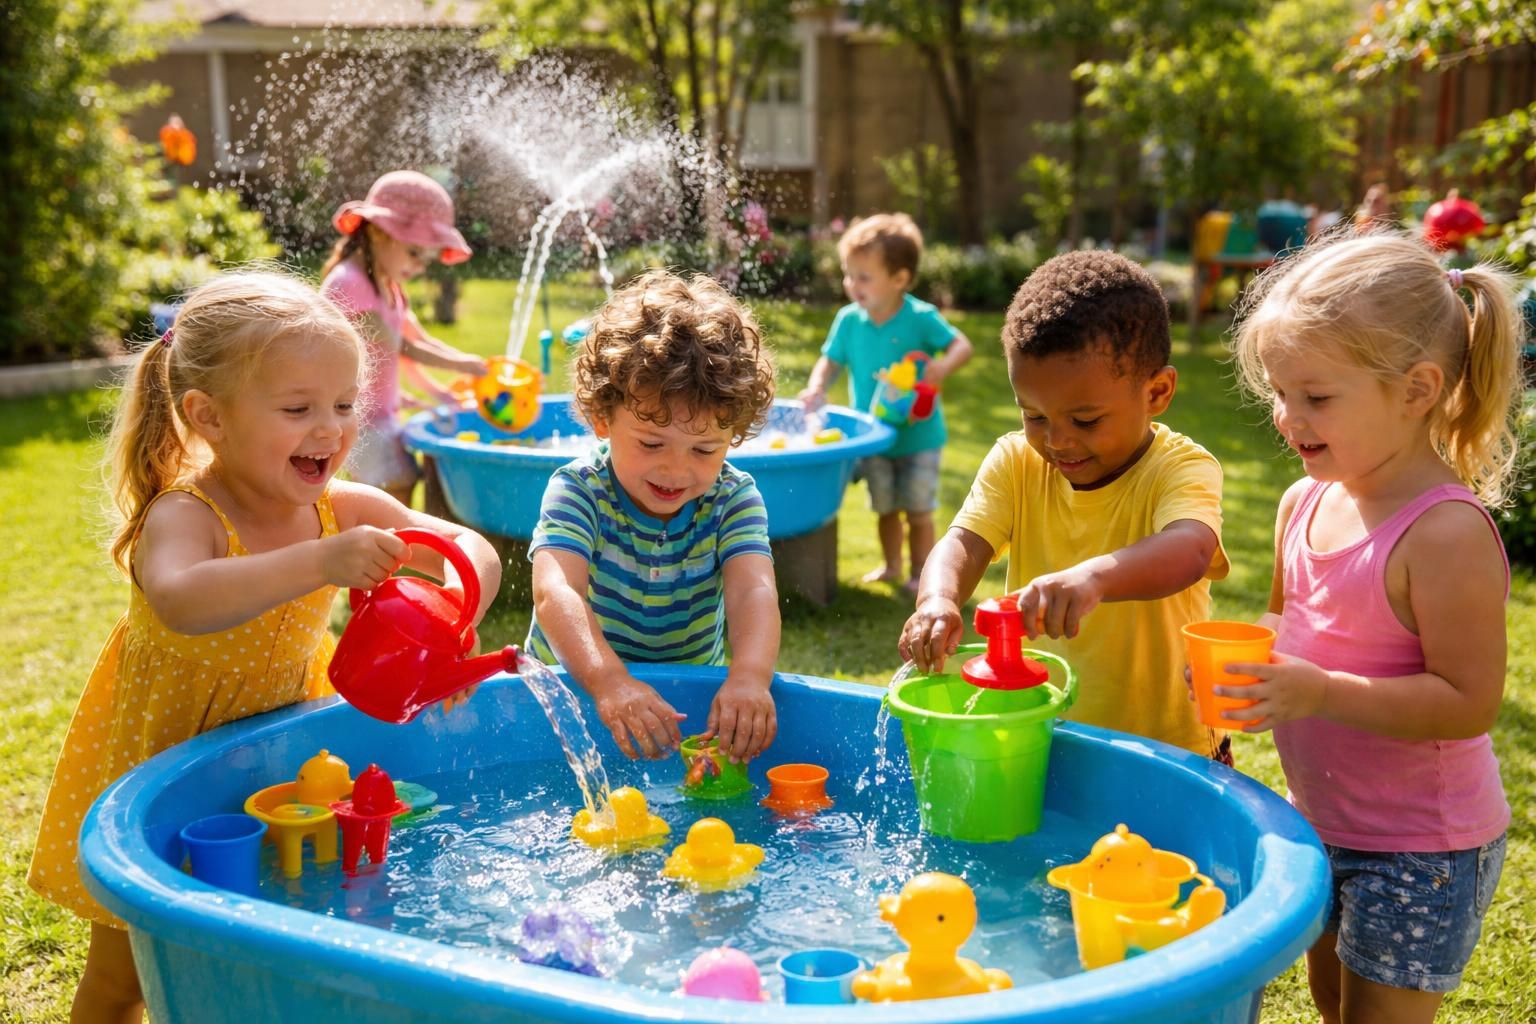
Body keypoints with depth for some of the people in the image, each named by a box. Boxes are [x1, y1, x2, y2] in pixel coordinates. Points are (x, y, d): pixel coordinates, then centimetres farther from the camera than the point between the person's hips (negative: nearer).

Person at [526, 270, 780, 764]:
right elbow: (555, 593, -31)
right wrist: (610, 681, -49)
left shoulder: (735, 498, -7)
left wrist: (749, 676, -45)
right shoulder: (578, 490, -15)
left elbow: (753, 591, -24)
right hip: (572, 687, -2)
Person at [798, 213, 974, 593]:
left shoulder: (921, 318, -17)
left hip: (918, 435, -4)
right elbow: (831, 360, 0)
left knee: (918, 511, 7)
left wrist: (943, 366, -35)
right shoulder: (848, 320, -6)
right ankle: (891, 565, 36)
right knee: (885, 508, 19)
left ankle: (920, 572, 22)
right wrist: (816, 387, -20)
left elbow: (961, 345, -15)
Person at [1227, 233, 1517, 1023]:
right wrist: (1238, 662, -4)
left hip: (1419, 848, -7)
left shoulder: (1447, 532, -26)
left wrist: (1323, 692, -34)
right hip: (1320, 820, 8)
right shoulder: (1306, 501, -2)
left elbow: (1469, 702, -27)